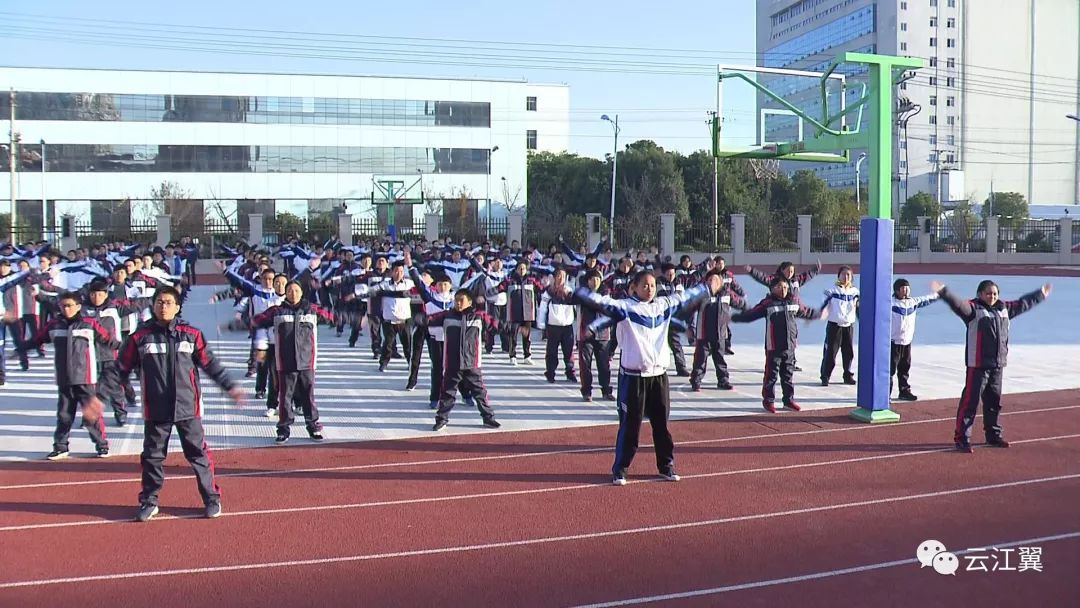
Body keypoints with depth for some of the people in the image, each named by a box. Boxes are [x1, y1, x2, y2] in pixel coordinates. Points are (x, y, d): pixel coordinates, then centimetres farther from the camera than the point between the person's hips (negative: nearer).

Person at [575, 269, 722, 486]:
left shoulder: (663, 305, 10)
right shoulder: (625, 307, -7)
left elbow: (684, 297, 25)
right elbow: (603, 303, -22)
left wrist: (707, 288, 37)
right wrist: (577, 293, -38)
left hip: (659, 375, 5)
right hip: (633, 376, -5)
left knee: (662, 423, 13)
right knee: (630, 425, 0)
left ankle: (666, 465, 27)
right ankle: (620, 469, 12)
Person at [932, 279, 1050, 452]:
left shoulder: (1004, 308, 13)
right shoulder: (973, 308, -8)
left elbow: (1023, 303, 29)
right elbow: (958, 303, -26)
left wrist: (1041, 294, 42)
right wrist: (943, 292, -45)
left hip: (998, 365, 7)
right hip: (978, 365, -7)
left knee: (994, 401, 16)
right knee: (970, 401, -7)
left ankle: (993, 436, 29)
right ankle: (961, 438, -3)